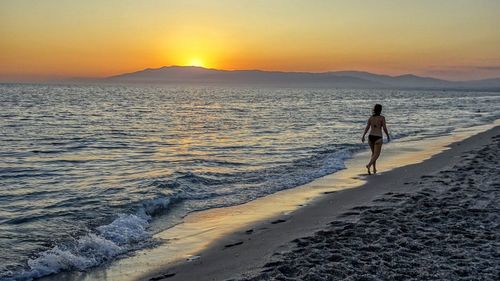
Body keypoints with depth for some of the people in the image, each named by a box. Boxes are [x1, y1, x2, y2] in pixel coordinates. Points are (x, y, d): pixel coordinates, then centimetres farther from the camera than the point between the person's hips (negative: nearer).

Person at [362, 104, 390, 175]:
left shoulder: (370, 118, 4)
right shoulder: (382, 118, -8)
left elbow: (367, 128, -3)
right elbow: (384, 128, -10)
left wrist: (363, 136, -5)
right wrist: (388, 136, 4)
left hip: (370, 137, 5)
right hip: (378, 138, -5)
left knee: (373, 153, 23)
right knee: (376, 155, -1)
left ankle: (374, 169, 27)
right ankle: (369, 165, -27)